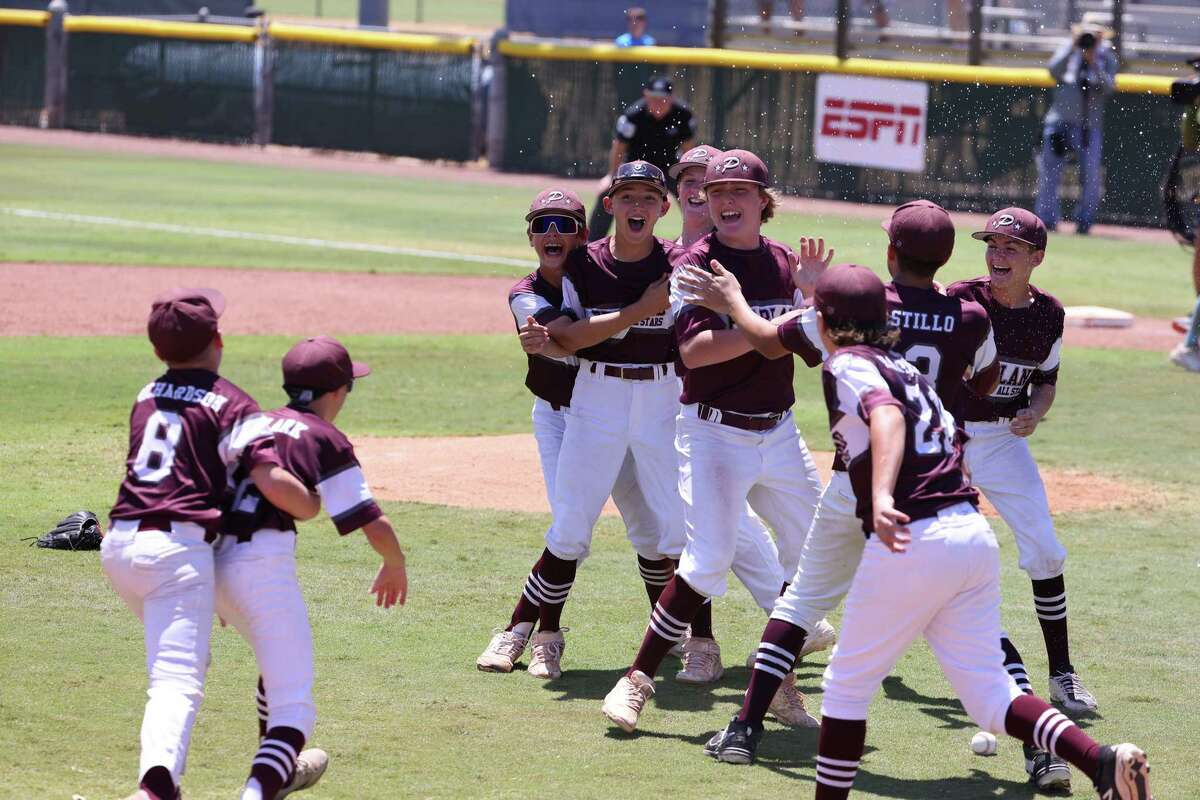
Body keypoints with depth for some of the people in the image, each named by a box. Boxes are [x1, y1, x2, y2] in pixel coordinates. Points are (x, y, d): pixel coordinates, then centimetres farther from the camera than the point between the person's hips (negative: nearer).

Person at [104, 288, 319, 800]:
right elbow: (271, 479, -11)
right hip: (179, 546, -6)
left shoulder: (146, 398, 19)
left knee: (176, 658, 30)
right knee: (179, 681, -15)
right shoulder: (231, 404, -1)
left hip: (119, 545, 6)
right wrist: (310, 507, 7)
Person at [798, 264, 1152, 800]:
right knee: (988, 694, 6)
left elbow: (887, 415, -23)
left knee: (846, 686, 7)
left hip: (913, 544, -8)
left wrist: (881, 496, -38)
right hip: (975, 532, 8)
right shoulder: (906, 366, 21)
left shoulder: (848, 365, -1)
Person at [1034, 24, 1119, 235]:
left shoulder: (1106, 57, 4)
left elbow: (1108, 87, -9)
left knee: (1091, 177, -6)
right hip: (1060, 121, 0)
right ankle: (1046, 219, 7)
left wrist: (1094, 63, -21)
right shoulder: (1067, 50, 5)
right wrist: (1073, 47, -21)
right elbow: (1054, 71, -13)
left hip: (1090, 125, 0)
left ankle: (1084, 221, 6)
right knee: (1049, 172, -2)